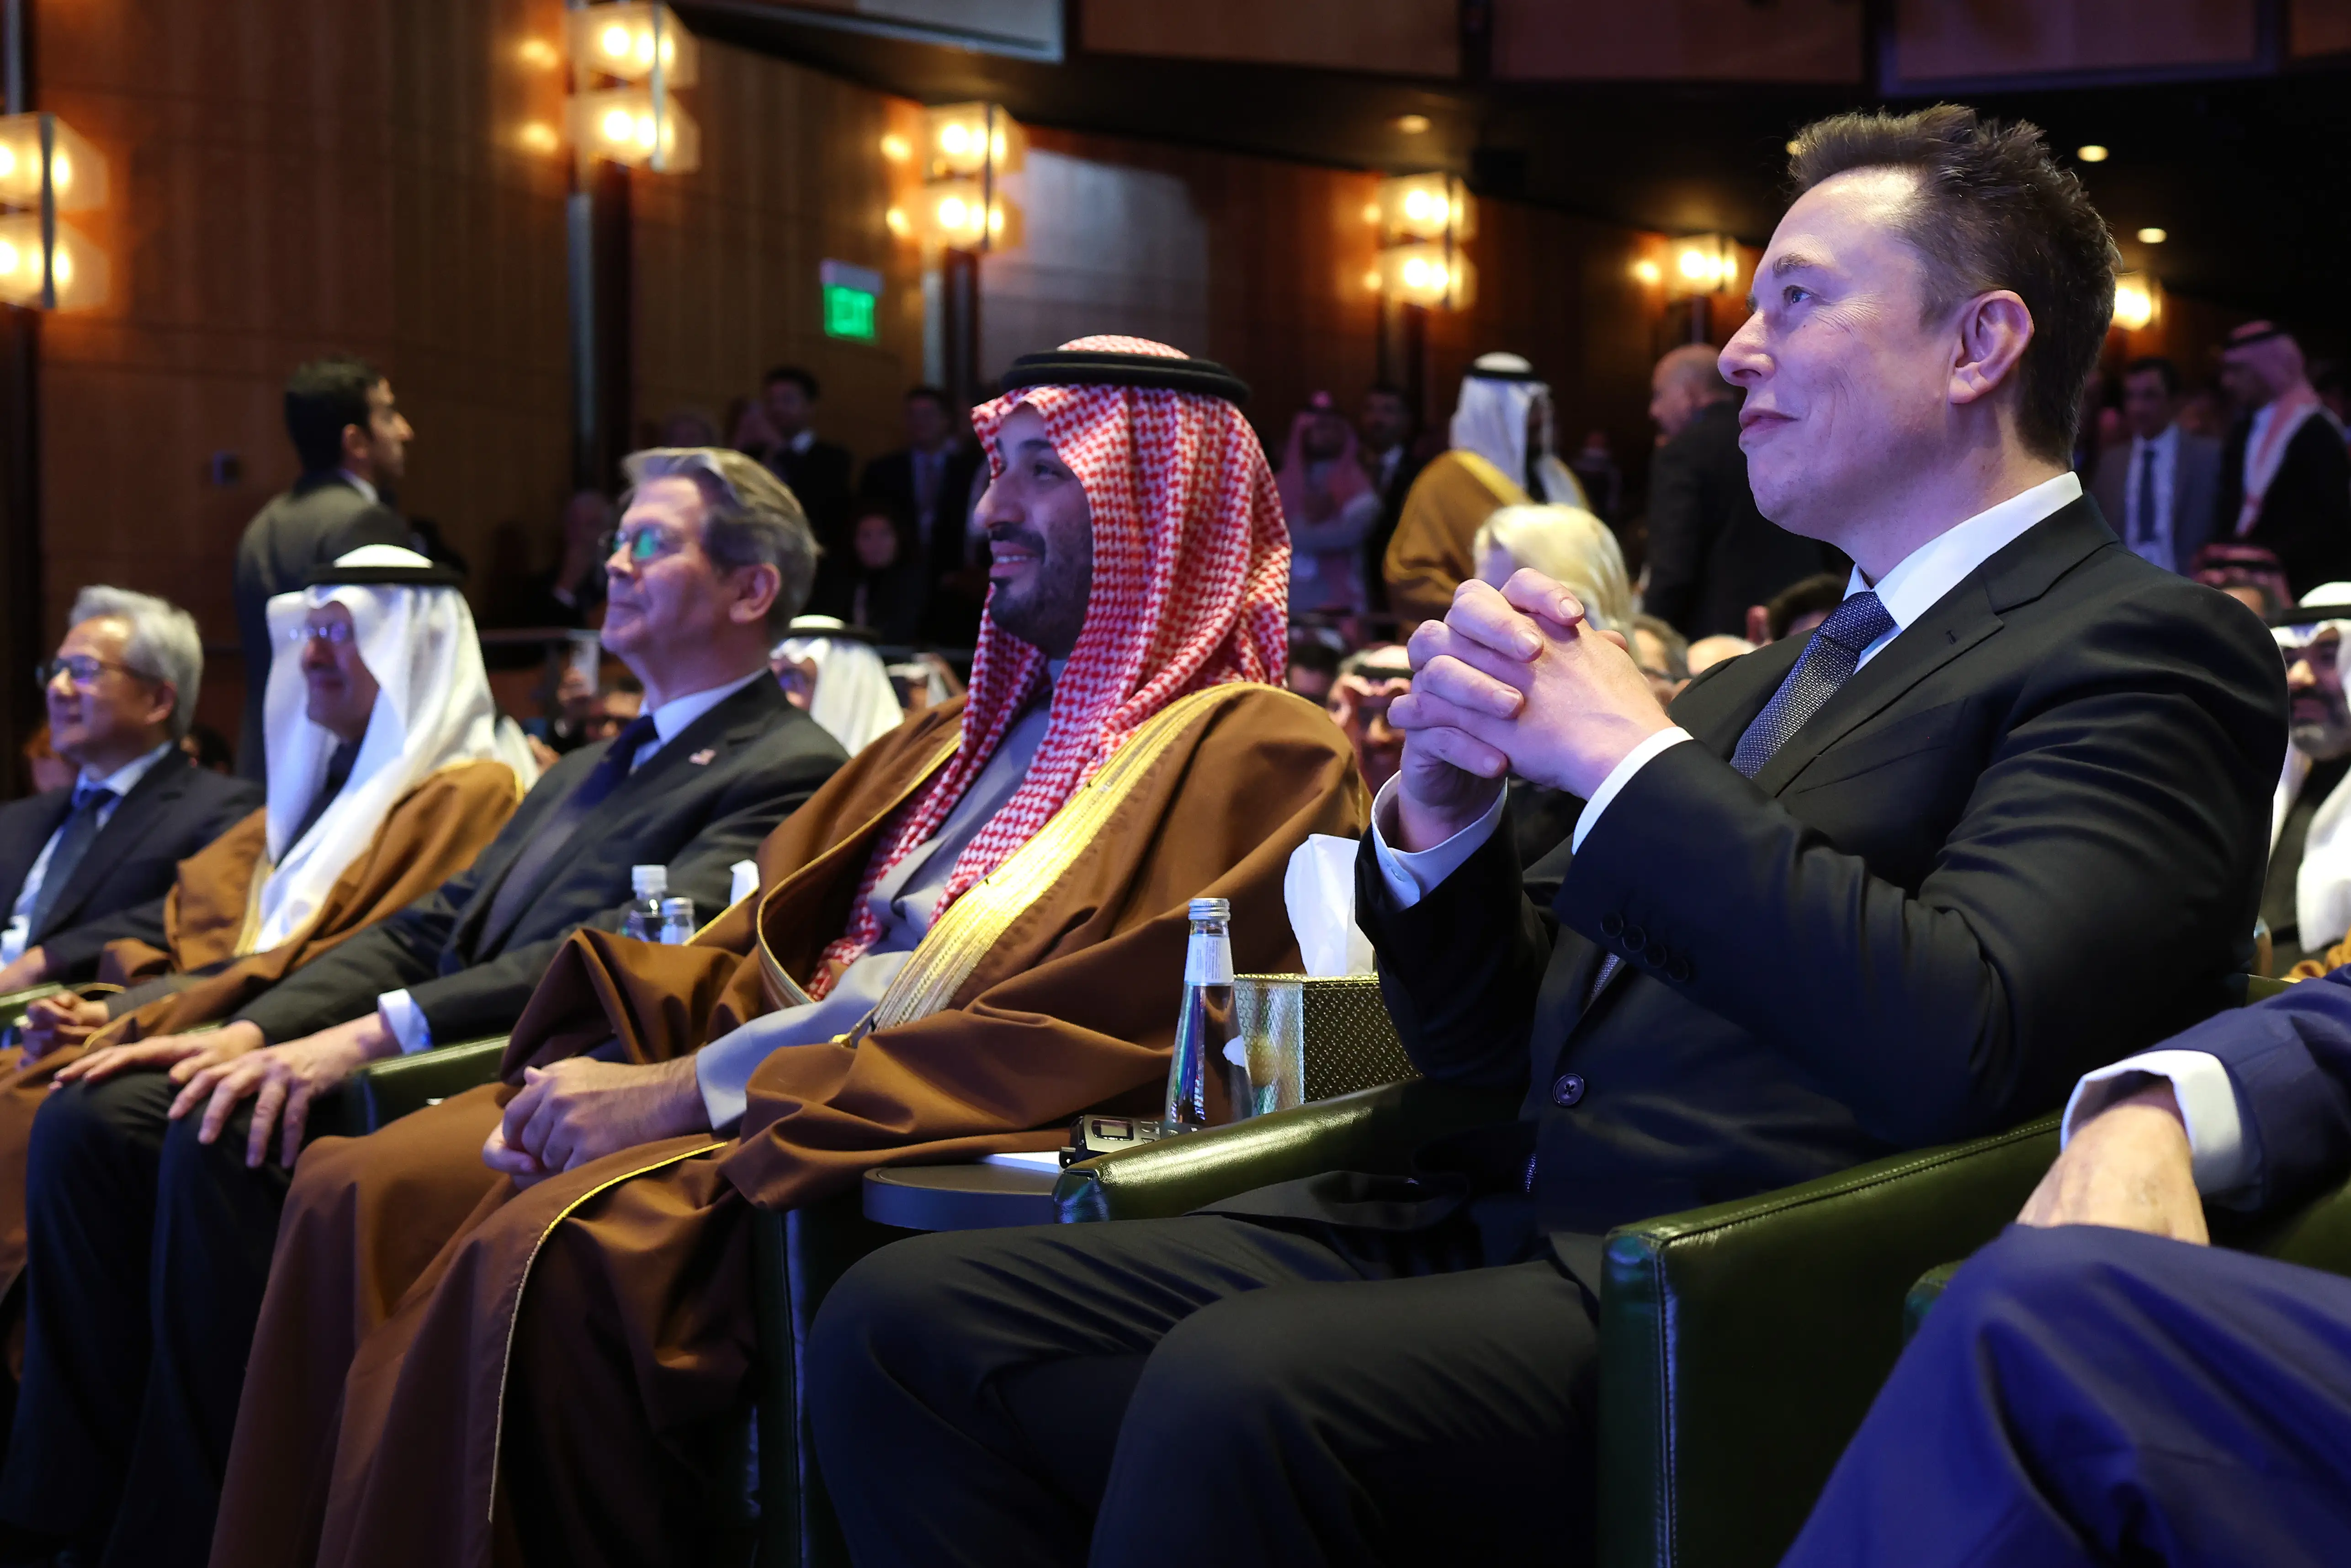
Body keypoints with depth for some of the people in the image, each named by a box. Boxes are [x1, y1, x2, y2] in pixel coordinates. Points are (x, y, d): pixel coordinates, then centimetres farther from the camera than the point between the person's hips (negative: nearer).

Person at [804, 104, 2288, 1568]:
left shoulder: (2142, 648, -1)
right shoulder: (1779, 672, 22)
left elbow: (1963, 1047, -19)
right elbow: (1486, 1042, 22)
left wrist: (1629, 757, -10)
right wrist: (1440, 811, 2)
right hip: (1483, 1227, 8)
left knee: (1235, 1385, -35)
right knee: (904, 1319, -8)